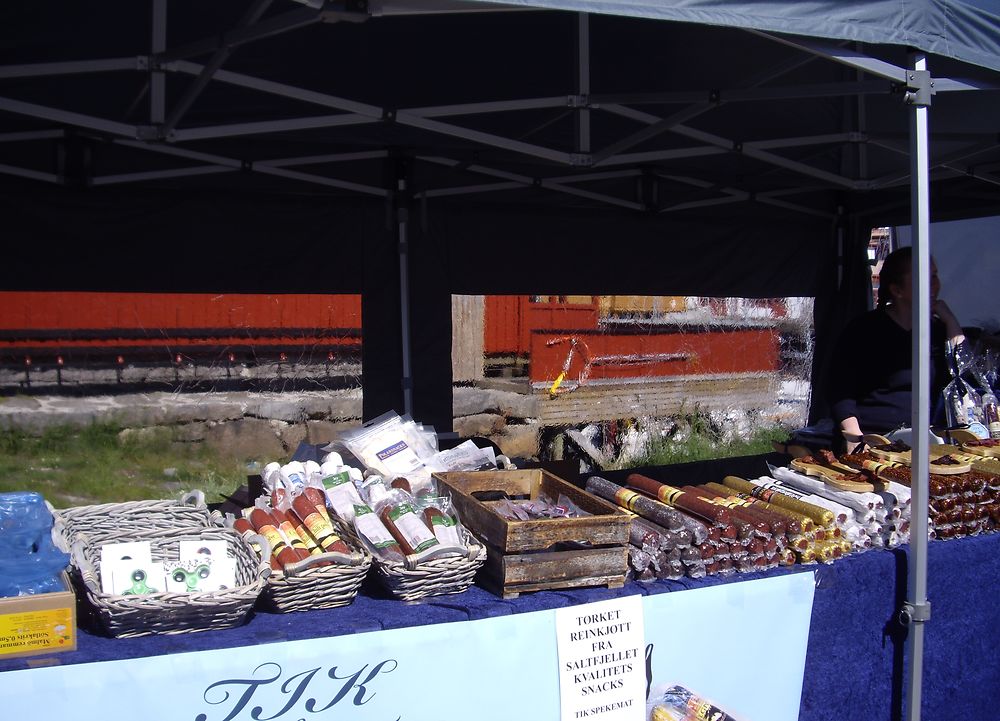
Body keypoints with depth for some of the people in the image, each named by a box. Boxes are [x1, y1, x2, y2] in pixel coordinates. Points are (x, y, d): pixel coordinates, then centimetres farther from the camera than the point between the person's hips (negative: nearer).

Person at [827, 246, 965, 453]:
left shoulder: (937, 328, 14)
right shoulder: (864, 329, 0)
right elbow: (841, 394, -5)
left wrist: (951, 322, 3)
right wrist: (855, 441, -18)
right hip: (869, 442, -4)